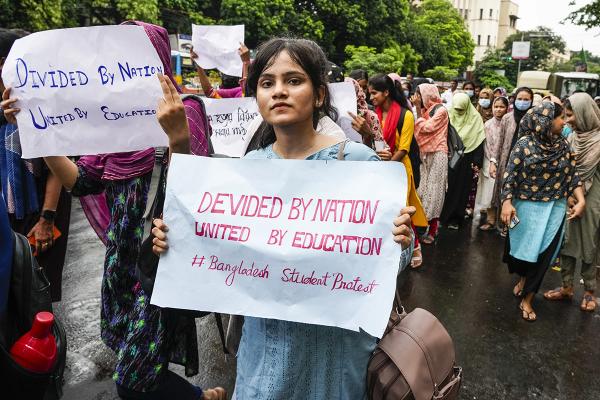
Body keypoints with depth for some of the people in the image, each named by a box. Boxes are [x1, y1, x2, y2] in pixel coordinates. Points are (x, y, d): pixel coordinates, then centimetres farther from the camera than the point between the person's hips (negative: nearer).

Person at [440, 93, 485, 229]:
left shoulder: (475, 118, -5)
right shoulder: (448, 115, -1)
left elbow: (479, 141, -7)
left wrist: (477, 162, -11)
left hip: (465, 160, -1)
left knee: (461, 189, 6)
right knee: (445, 187, 4)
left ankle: (455, 219, 16)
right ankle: (441, 216, 18)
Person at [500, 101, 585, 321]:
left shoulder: (562, 145, 2)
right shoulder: (525, 143, -9)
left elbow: (573, 175, 4)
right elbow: (510, 174, -10)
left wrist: (581, 201, -7)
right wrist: (507, 202, -19)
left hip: (555, 209, 3)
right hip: (527, 206, -3)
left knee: (542, 254, 4)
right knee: (522, 248, 12)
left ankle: (527, 299, 18)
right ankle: (523, 278, 43)